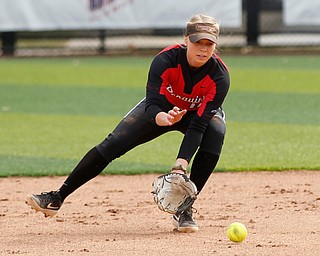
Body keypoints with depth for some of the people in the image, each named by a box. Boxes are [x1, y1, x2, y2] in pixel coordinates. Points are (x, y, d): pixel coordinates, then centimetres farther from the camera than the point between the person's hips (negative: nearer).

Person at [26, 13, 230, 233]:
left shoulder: (220, 75, -34)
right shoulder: (166, 60, -33)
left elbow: (198, 125, -36)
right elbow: (151, 107, -36)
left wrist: (179, 167, -46)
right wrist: (164, 118, -62)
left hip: (200, 114, 0)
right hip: (162, 109, 1)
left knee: (216, 132, -33)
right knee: (112, 145, -14)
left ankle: (184, 209, -22)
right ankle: (57, 199, -9)